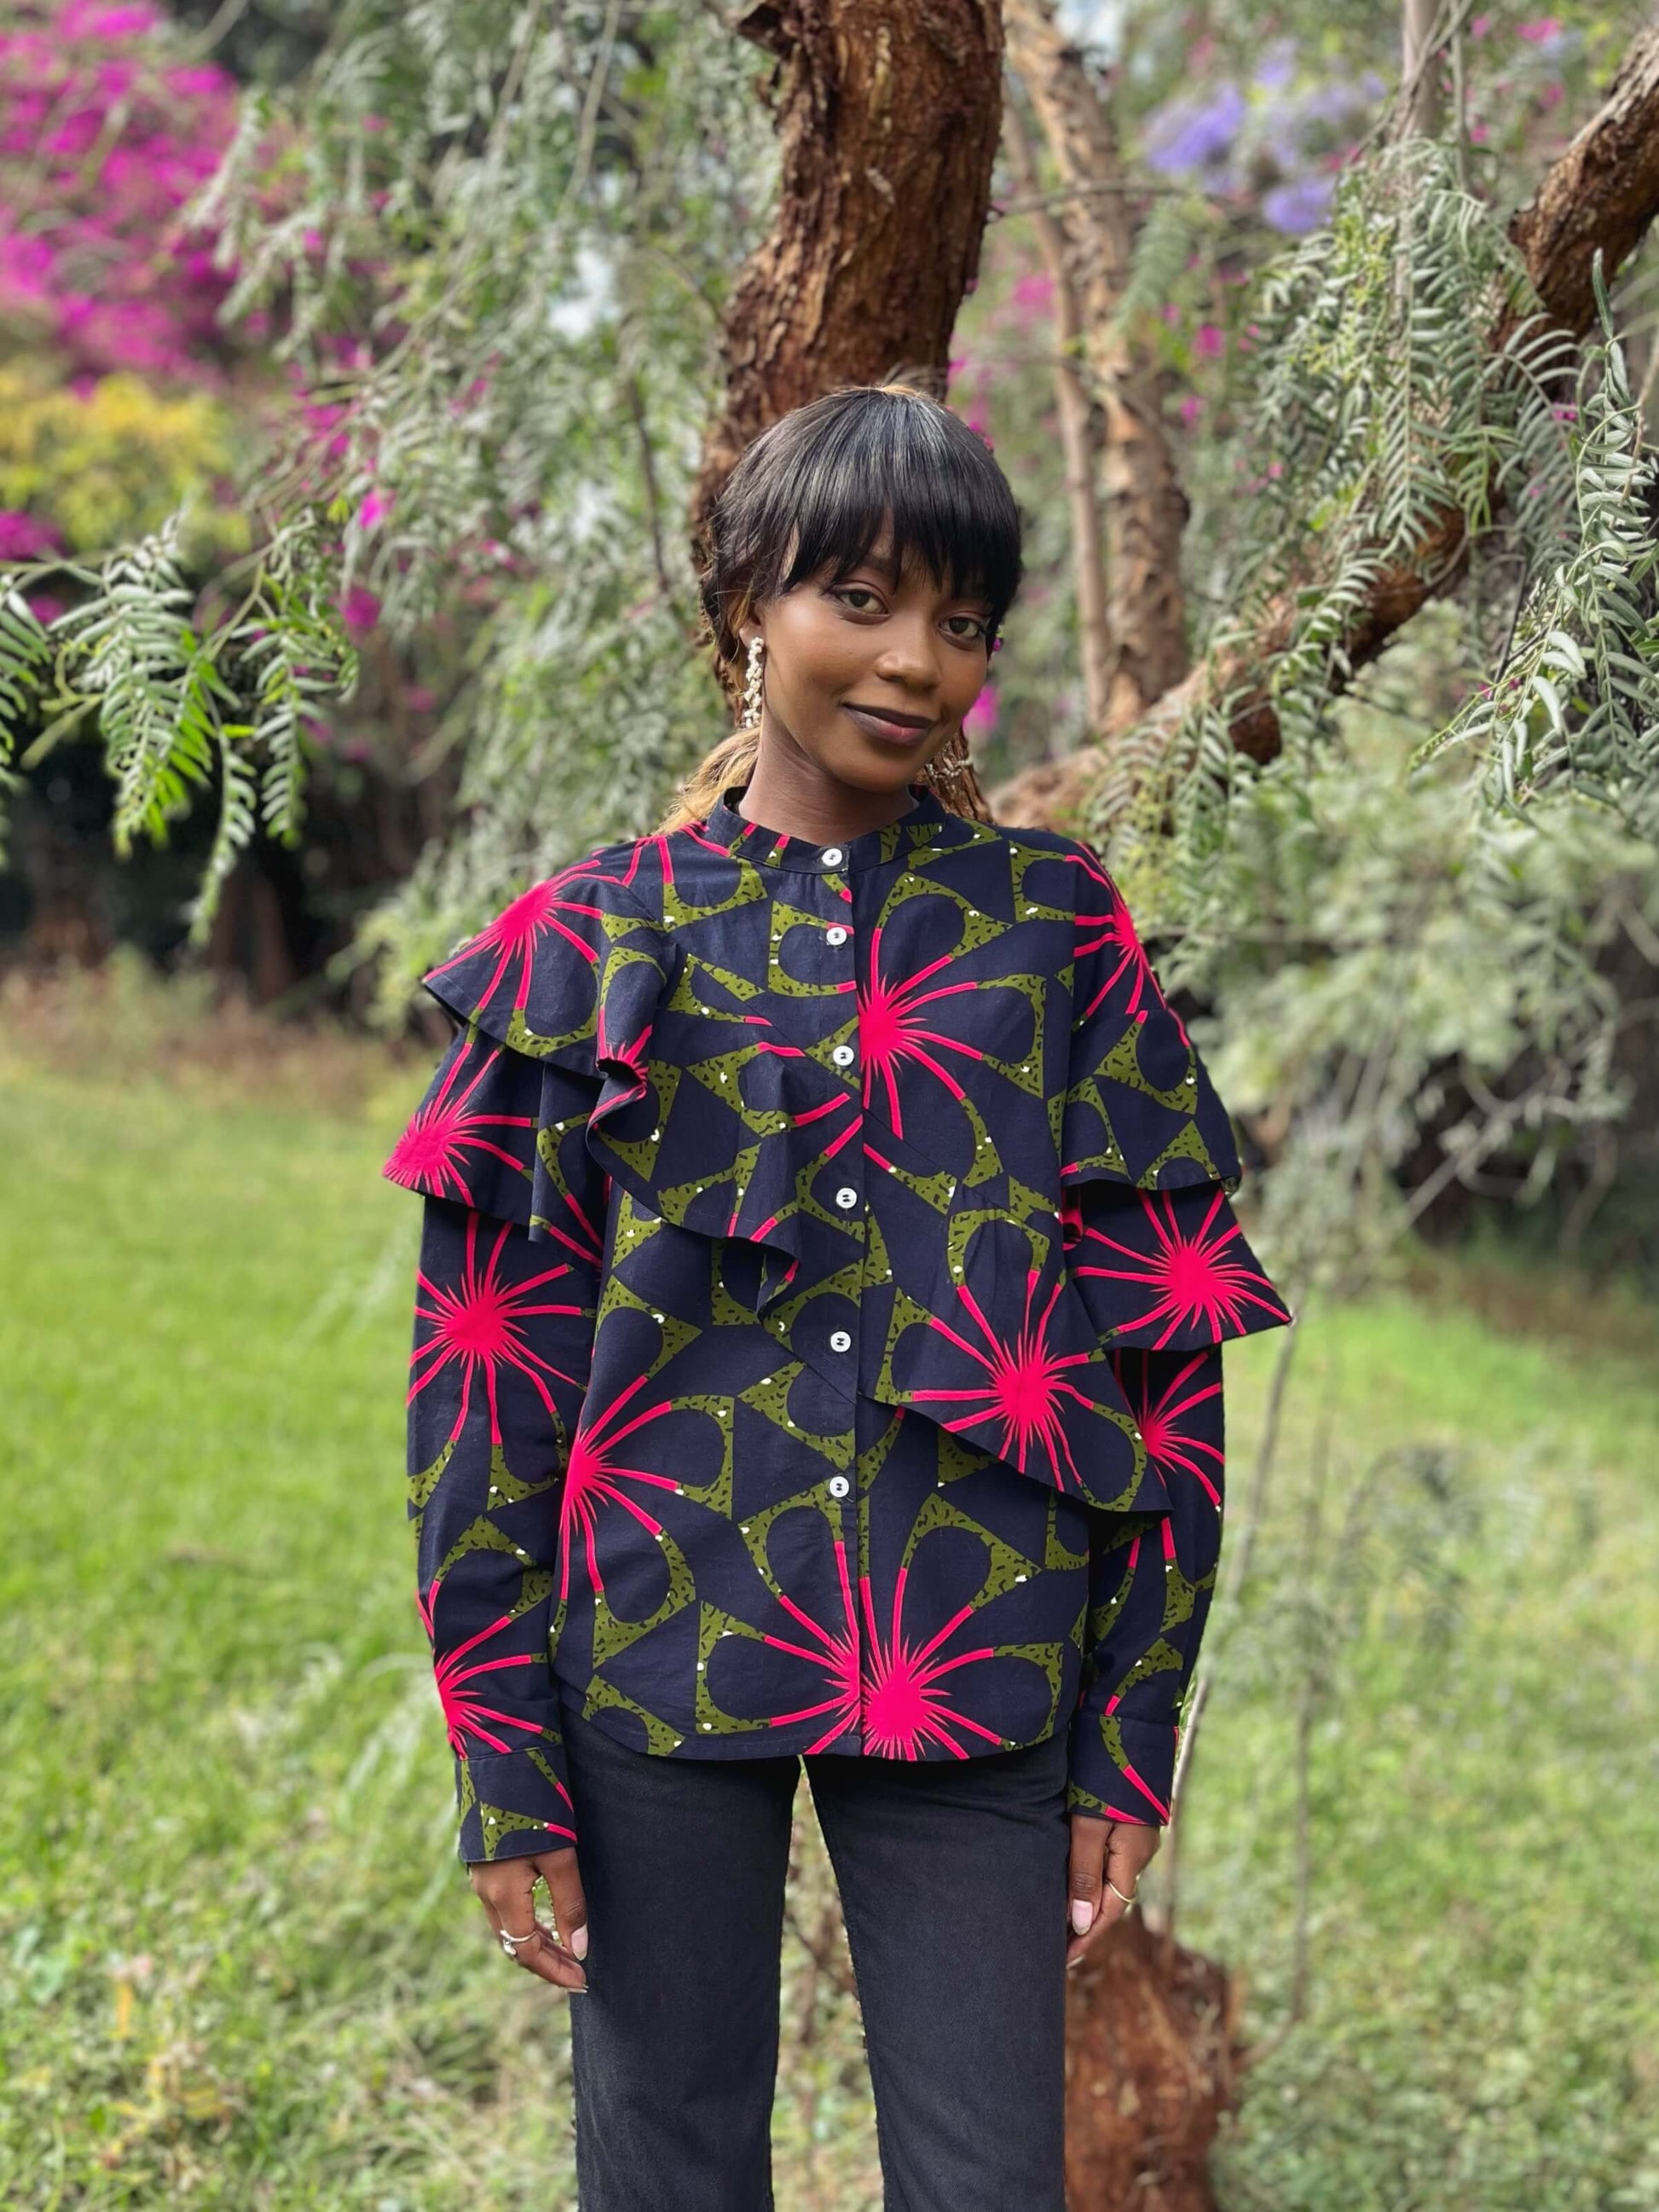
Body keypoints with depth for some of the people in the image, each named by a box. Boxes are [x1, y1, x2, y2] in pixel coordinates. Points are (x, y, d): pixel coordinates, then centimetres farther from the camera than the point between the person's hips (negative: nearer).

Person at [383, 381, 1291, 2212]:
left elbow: (1167, 1346, 4)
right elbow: (486, 1358, 2)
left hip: (970, 1672, 0)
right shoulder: (594, 941, 2)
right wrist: (503, 1767, -2)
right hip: (655, 1652, 0)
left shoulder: (1058, 931, 4)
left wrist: (1132, 1744, 0)